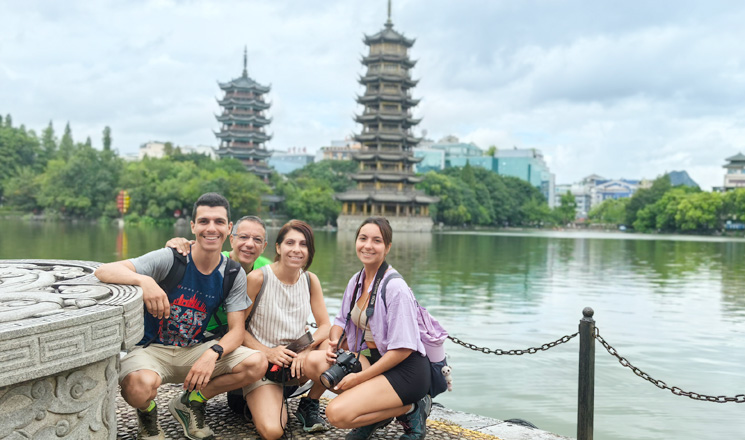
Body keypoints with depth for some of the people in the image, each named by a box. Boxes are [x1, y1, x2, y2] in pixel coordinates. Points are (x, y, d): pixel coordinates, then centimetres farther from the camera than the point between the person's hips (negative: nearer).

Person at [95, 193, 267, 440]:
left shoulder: (234, 275, -3)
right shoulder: (170, 259, -15)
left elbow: (236, 331, -6)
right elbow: (104, 271, -25)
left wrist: (213, 353, -28)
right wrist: (144, 280, -46)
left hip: (194, 351, 4)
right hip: (150, 348, -3)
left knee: (257, 364, -18)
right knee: (140, 385, -38)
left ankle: (189, 403, 7)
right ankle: (147, 412, 4)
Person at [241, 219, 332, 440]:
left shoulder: (310, 280, 0)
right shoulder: (257, 278, -13)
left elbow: (325, 326, 0)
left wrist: (306, 351, -18)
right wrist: (267, 352, -20)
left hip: (296, 358, 4)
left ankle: (309, 405, 1)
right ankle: (262, 403, 12)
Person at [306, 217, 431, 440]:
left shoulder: (395, 287, -19)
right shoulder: (356, 280, 6)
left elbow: (402, 349, -20)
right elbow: (341, 321, 16)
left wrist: (360, 377, -17)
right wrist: (333, 343, -7)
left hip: (406, 369, -8)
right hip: (373, 359, 8)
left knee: (338, 413, -22)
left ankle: (411, 409, -2)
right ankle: (378, 412, 5)